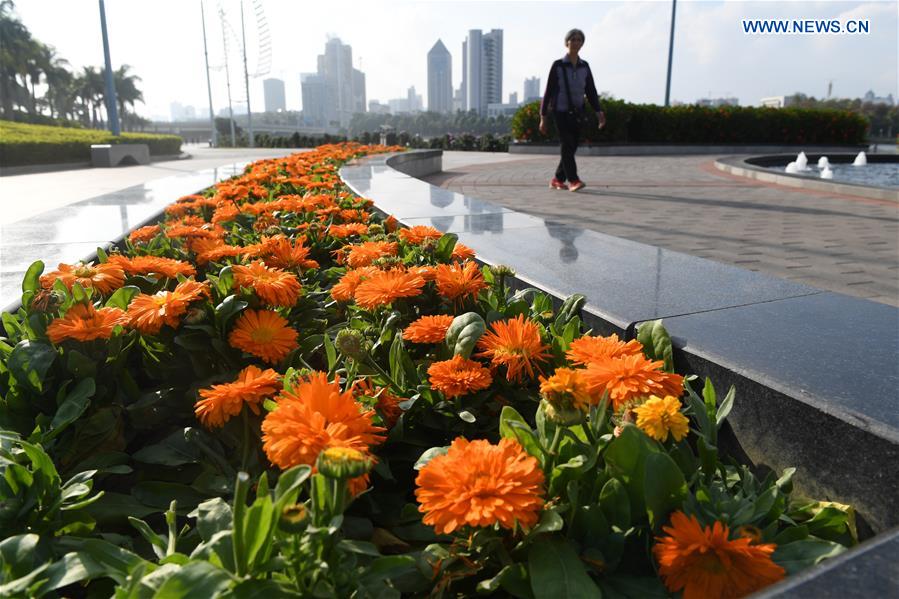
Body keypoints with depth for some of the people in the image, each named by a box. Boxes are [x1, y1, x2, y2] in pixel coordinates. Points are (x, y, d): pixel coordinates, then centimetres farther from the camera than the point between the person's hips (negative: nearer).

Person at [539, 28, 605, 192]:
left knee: (571, 147, 5)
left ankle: (557, 180, 17)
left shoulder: (585, 66, 9)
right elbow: (548, 91, -1)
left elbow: (591, 91, 7)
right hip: (561, 112, -4)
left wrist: (599, 112, -7)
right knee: (567, 146, -15)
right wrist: (543, 117, -3)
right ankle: (573, 180, -17)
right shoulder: (558, 65, -2)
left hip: (577, 113, 5)